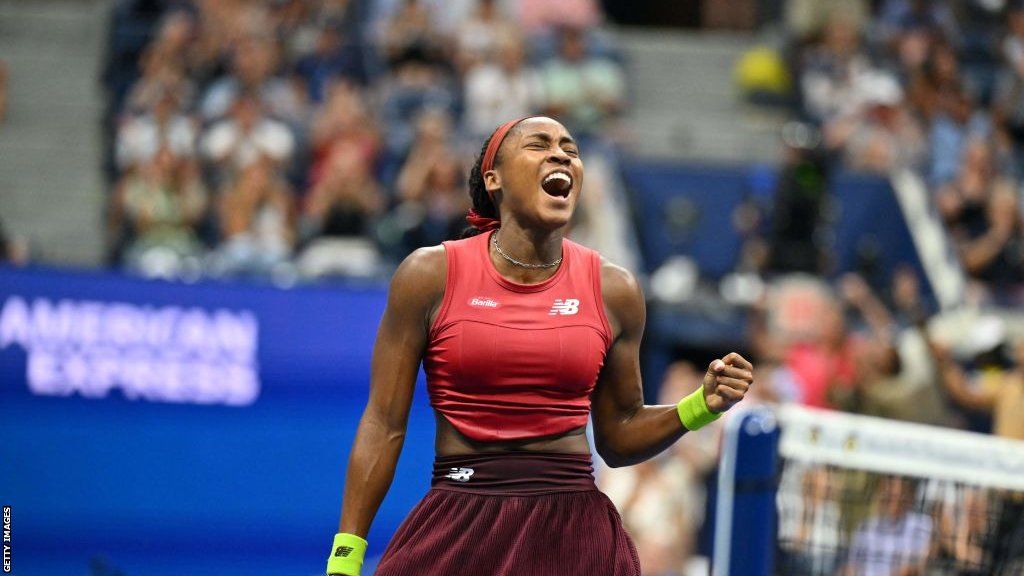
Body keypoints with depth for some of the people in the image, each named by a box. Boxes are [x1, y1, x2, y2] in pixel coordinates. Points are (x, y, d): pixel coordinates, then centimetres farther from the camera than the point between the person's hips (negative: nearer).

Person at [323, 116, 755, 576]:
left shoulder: (612, 289, 6)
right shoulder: (431, 275, -1)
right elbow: (384, 424, 0)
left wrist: (703, 405, -3)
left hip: (575, 534, 2)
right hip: (457, 527, -2)